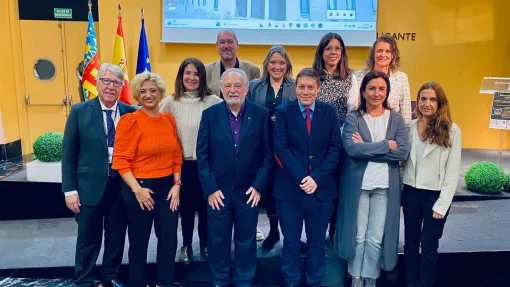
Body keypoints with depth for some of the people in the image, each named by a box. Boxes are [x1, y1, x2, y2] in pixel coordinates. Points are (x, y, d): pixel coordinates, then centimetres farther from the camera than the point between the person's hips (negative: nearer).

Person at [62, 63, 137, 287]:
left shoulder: (131, 113, 0)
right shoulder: (79, 111, -3)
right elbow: (69, 152, -3)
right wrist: (70, 189, -6)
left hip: (122, 185, 2)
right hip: (90, 186, -1)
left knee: (116, 237, 15)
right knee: (88, 239, 12)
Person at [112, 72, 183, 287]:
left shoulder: (169, 120, 5)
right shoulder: (130, 121, -11)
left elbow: (176, 155, 9)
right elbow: (120, 161, -13)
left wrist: (176, 184, 0)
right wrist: (137, 189, -18)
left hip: (167, 186, 5)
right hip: (141, 188, -5)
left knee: (169, 238, 12)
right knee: (139, 241, 11)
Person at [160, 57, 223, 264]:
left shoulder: (214, 102, -6)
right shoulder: (170, 103, -2)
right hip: (182, 163, 1)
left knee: (206, 206, 11)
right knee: (186, 207, 13)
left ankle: (205, 244, 30)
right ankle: (186, 246, 31)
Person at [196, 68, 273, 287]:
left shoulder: (261, 114, -3)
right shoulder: (210, 114, -2)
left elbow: (268, 154, -2)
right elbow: (202, 155, -3)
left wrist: (258, 186, -8)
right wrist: (210, 188, -8)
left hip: (249, 191, 0)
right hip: (218, 191, 1)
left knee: (246, 240, 14)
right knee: (218, 240, 13)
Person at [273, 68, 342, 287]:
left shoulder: (329, 112, 4)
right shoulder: (283, 111, -1)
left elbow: (335, 148, -1)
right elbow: (281, 148, -9)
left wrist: (316, 178, -12)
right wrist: (301, 178, -17)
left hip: (321, 188, 2)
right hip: (290, 188, -1)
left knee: (317, 241, 15)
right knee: (291, 241, 11)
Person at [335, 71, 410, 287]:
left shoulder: (396, 119, 5)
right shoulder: (353, 118, -1)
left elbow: (403, 152, -8)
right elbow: (351, 149, -18)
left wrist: (366, 148, -14)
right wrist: (386, 145, -14)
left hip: (385, 186, 1)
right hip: (357, 184, -1)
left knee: (376, 238, 7)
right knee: (358, 235, 9)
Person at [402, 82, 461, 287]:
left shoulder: (451, 131, -8)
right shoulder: (410, 127, 3)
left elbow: (453, 171, -8)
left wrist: (442, 204, -12)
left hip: (435, 195, -3)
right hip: (411, 192, 4)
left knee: (429, 248, 7)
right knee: (410, 243, 14)